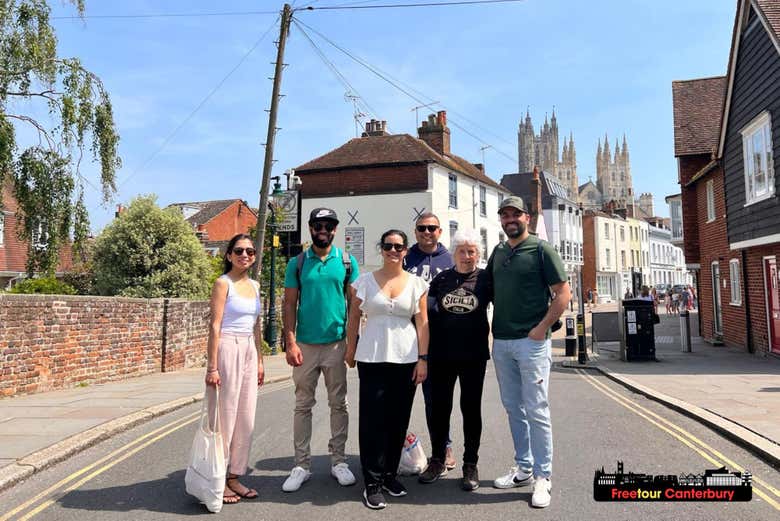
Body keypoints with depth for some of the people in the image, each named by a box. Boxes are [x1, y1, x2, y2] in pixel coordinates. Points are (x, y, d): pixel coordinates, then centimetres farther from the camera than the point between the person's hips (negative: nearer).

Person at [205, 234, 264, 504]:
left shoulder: (255, 285, 13)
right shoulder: (223, 283, -7)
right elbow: (215, 326, -12)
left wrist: (259, 360, 15)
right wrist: (212, 367, -16)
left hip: (249, 351, 7)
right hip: (228, 349, -7)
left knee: (246, 418, 10)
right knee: (226, 416, 0)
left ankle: (235, 476, 21)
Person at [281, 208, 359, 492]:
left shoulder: (347, 261, 3)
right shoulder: (297, 263, 3)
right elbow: (290, 305, 1)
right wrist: (291, 343, -7)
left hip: (337, 343, 0)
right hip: (305, 344, 0)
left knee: (338, 404, 8)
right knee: (303, 405, 6)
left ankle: (338, 461, 20)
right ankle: (302, 465, 16)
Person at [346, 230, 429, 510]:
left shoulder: (417, 283, 5)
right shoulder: (365, 281, 3)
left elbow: (422, 323, 3)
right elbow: (353, 319, 7)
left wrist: (423, 359, -2)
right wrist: (350, 350, 6)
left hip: (405, 359, 1)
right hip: (371, 358, -1)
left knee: (398, 419, 8)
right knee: (373, 419, -1)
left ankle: (390, 474, 25)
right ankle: (373, 483, 8)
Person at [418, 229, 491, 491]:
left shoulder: (485, 278, -2)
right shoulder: (442, 278, 4)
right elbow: (430, 311, 11)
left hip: (473, 355, -2)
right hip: (441, 355, 2)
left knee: (471, 408, 7)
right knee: (439, 407, 9)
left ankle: (470, 465, 20)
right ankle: (438, 460, 25)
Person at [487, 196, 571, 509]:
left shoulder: (541, 249, -4)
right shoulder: (498, 252, 12)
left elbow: (563, 292, -8)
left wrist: (542, 327, -13)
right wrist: (493, 324, 13)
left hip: (531, 342, -6)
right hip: (501, 343, 6)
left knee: (536, 411, -2)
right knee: (513, 409, 13)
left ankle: (543, 477, 8)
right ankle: (523, 469, 25)